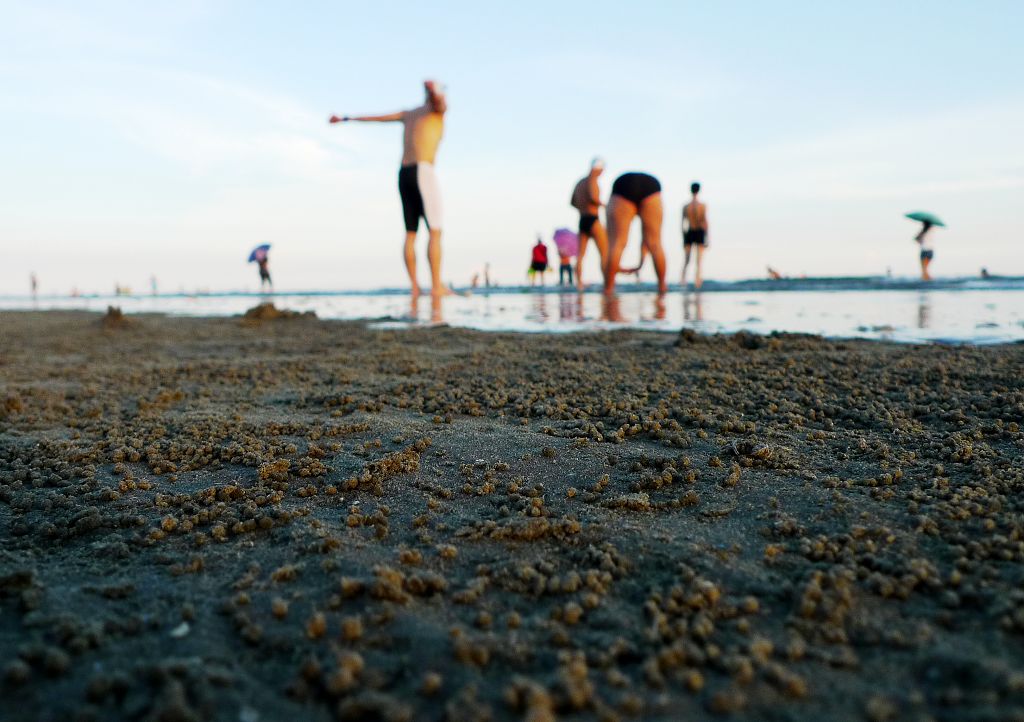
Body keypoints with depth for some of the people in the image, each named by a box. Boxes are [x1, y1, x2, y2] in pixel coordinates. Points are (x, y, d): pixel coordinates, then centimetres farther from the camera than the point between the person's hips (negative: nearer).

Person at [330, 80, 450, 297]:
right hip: (423, 172, -7)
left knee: (411, 234, 5)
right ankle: (437, 285, -15)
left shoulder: (408, 114, 27)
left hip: (404, 175, 7)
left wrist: (345, 119, 48)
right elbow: (438, 96, -20)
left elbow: (374, 118, 36)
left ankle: (415, 287, 1)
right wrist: (435, 89, -45)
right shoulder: (438, 108, 7)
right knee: (435, 232, -8)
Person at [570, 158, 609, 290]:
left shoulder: (580, 181, 17)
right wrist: (602, 204, -6)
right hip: (593, 220, -8)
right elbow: (593, 197, -23)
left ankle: (579, 283, -3)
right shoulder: (592, 180, -7)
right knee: (605, 253, -3)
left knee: (580, 254, 3)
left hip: (582, 220, 8)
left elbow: (572, 202, 23)